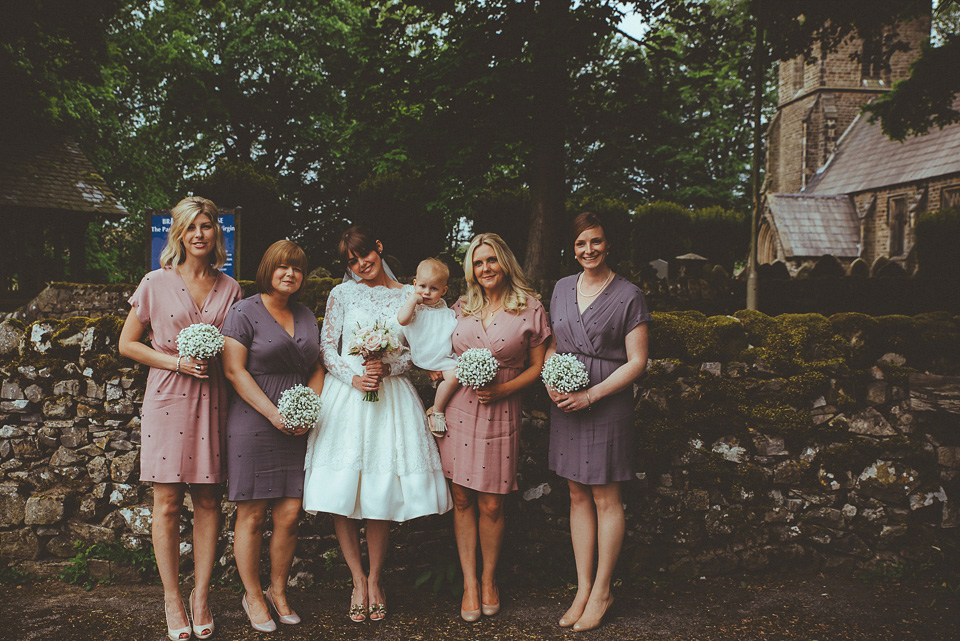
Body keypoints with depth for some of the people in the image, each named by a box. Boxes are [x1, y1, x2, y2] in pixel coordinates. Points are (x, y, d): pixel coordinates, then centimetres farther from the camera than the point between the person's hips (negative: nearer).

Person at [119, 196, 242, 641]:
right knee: (168, 502, 1)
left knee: (208, 500, 5)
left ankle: (201, 595, 17)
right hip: (168, 396, -2)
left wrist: (218, 355, -2)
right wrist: (177, 361, -8)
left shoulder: (229, 288, 9)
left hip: (212, 399, 2)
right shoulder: (157, 283, 2)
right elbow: (127, 343, 3)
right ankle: (172, 598, 15)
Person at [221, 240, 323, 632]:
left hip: (298, 428, 5)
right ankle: (252, 596, 16)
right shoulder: (244, 313, -2)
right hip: (253, 424, -5)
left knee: (290, 514, 4)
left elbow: (316, 369, 17)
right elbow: (235, 370, -9)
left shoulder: (307, 317, 16)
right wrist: (273, 413, -14)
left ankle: (278, 591, 21)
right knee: (252, 515, 1)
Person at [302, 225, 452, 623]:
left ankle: (375, 579, 17)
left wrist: (387, 367, -11)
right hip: (346, 395, 0)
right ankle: (358, 581, 12)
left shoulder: (408, 296, 9)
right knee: (341, 491, -3)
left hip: (391, 397, 0)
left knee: (382, 493, 0)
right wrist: (354, 378, -12)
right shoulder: (342, 294, 7)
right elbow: (327, 349, 4)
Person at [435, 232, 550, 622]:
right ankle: (469, 583, 19)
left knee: (491, 505, 3)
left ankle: (489, 579, 25)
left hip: (500, 412, -2)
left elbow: (538, 367, 2)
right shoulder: (461, 308, 9)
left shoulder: (530, 309, 0)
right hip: (457, 410, 3)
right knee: (462, 500, 5)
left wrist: (503, 389, -11)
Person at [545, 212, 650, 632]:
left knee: (606, 499, 4)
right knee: (578, 496, 11)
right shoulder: (562, 288, 10)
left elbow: (636, 362, -8)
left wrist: (591, 395, -16)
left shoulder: (628, 295, -6)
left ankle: (601, 592, 17)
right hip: (565, 406, 5)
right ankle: (582, 589, 21)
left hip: (607, 406, -5)